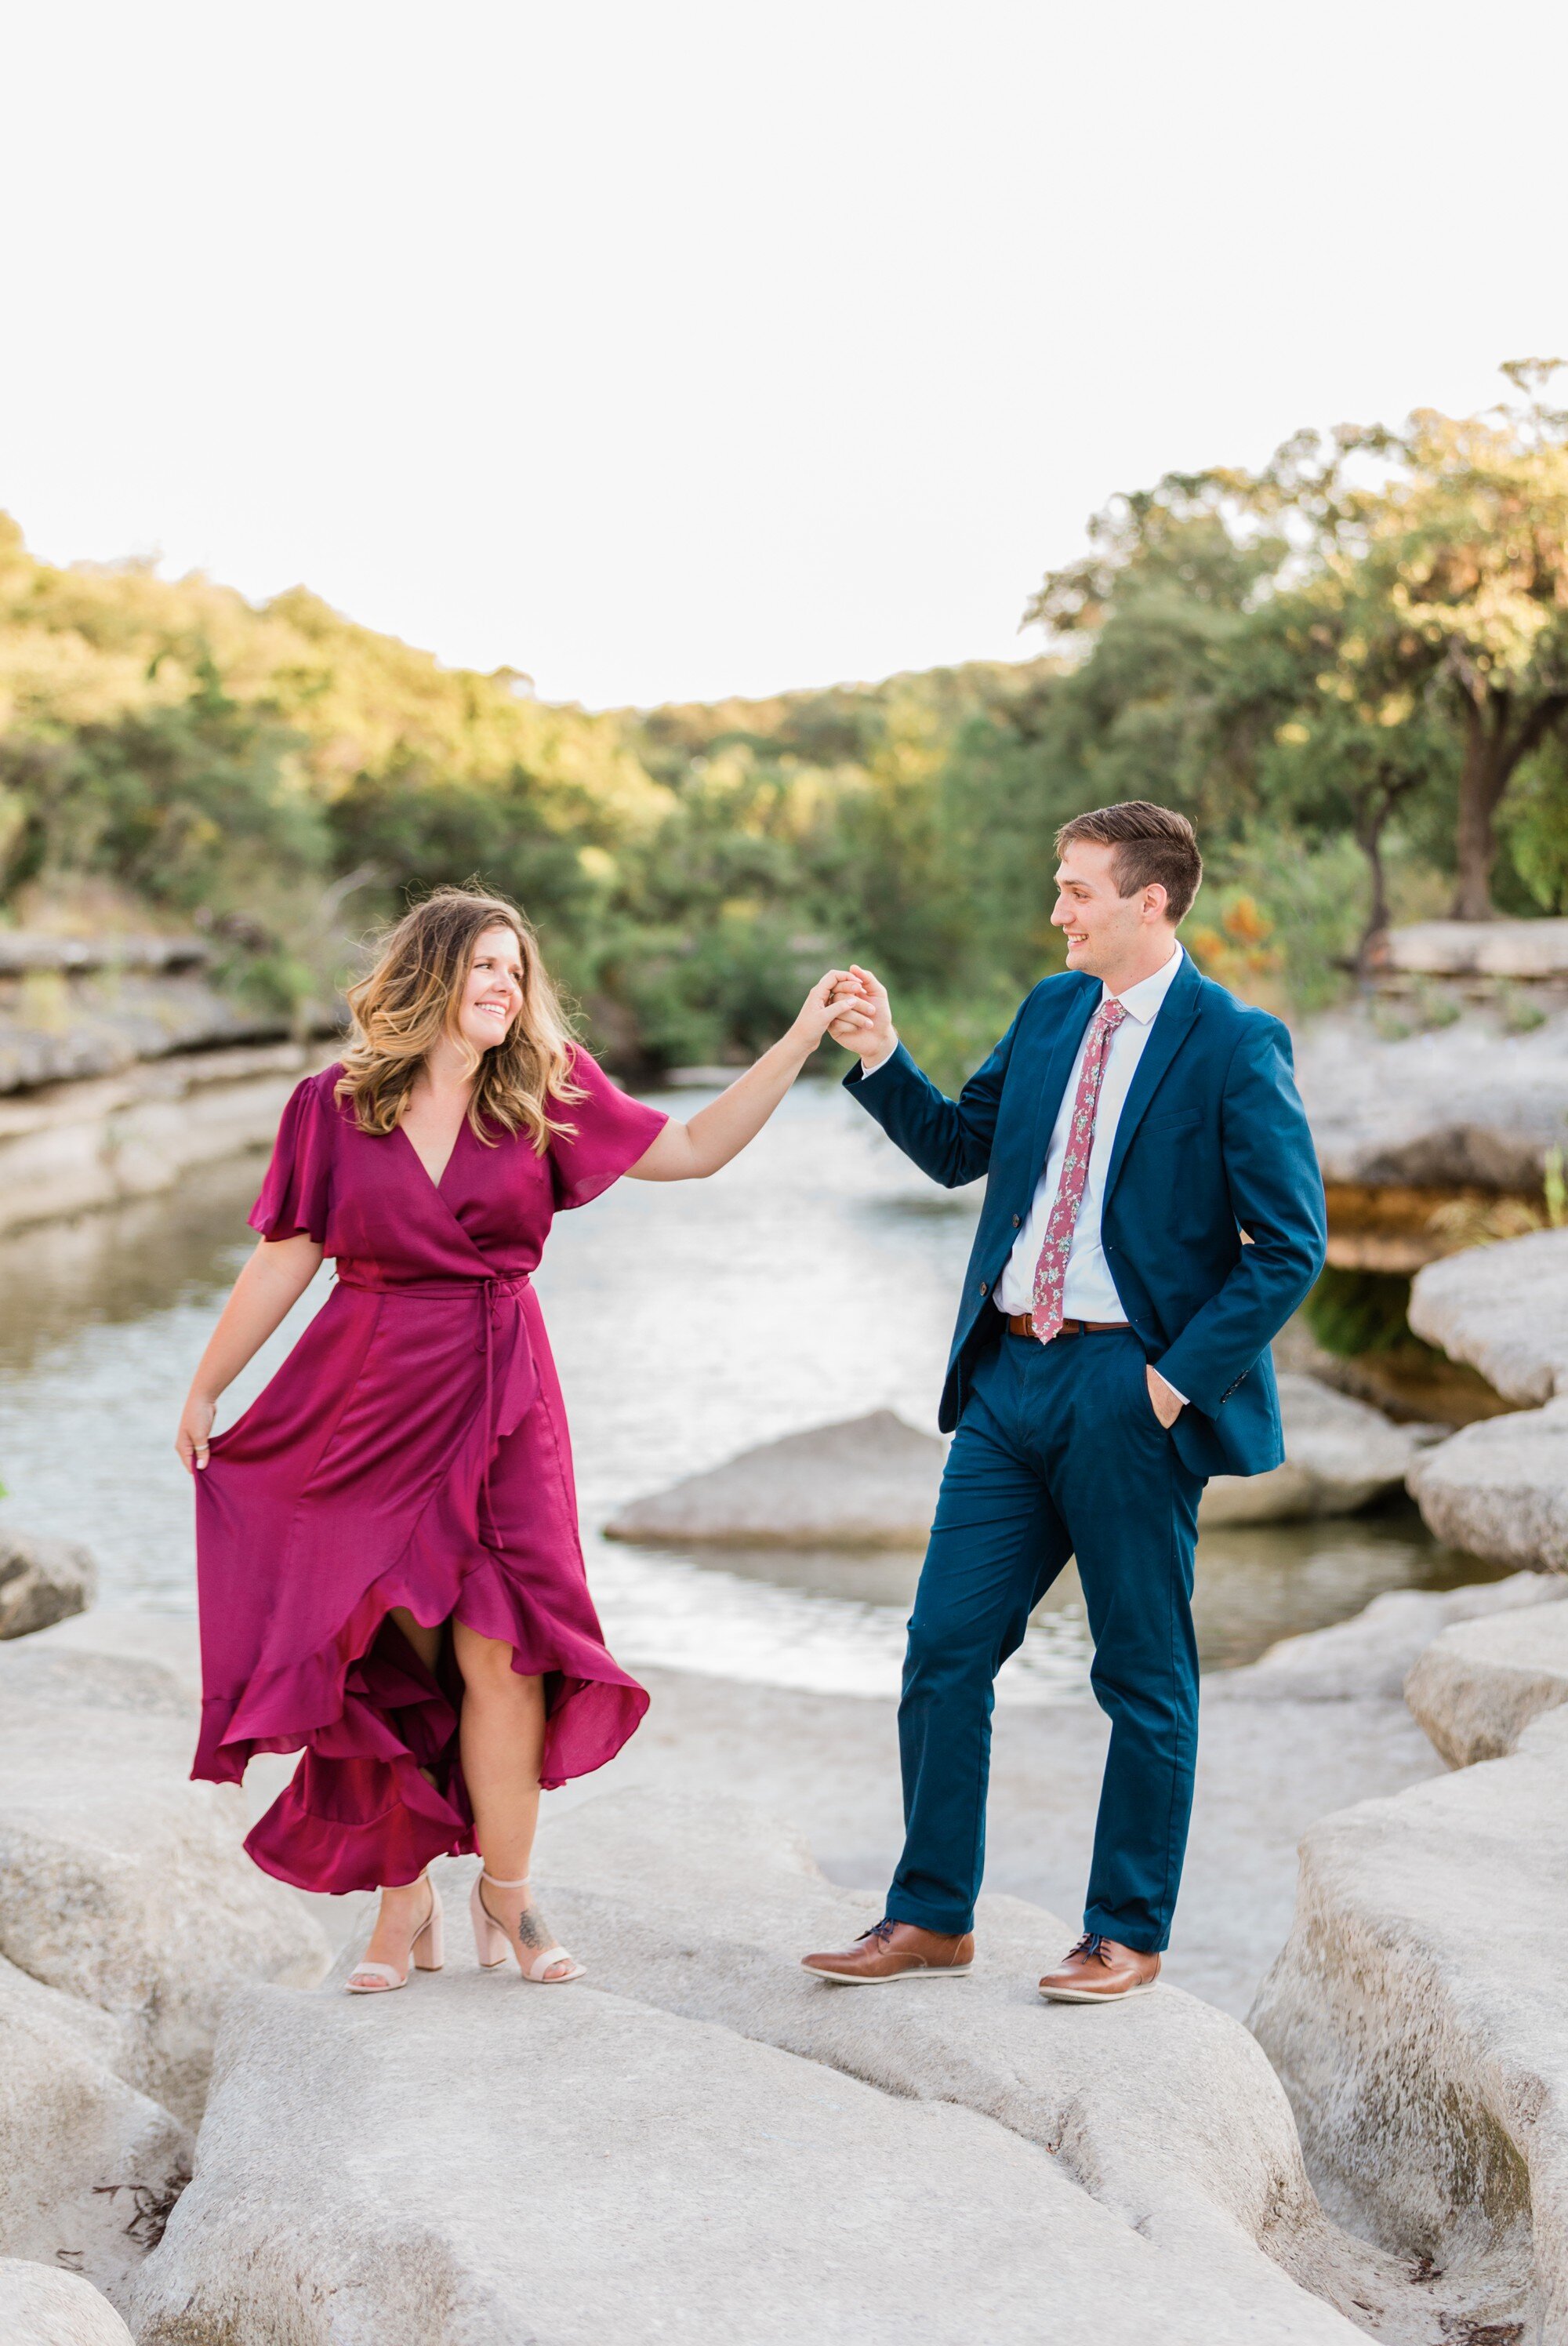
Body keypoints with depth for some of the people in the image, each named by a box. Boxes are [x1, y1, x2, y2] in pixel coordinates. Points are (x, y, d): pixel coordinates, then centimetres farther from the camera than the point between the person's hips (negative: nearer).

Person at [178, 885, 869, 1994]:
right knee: (384, 1656, 3)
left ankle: (506, 1892, 14)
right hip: (367, 1393, 0)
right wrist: (205, 1391, 10)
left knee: (497, 1649, -6)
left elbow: (696, 1149, 4)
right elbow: (283, 1260, 6)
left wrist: (801, 1039, -2)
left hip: (495, 1397, 0)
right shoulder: (334, 1104, 1)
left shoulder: (546, 1092, 4)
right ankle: (406, 1900, 19)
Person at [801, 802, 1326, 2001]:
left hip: (1128, 1390, -6)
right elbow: (959, 1147, 20)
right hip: (1010, 1373, 7)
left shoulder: (1235, 1045, -9)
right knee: (945, 1650, 7)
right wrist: (881, 1058, 4)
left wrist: (1179, 1379, -14)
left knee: (1145, 1676, 6)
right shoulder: (1050, 1011, 11)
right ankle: (932, 1917, 19)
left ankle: (1128, 1936, 20)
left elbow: (1291, 1245, -11)